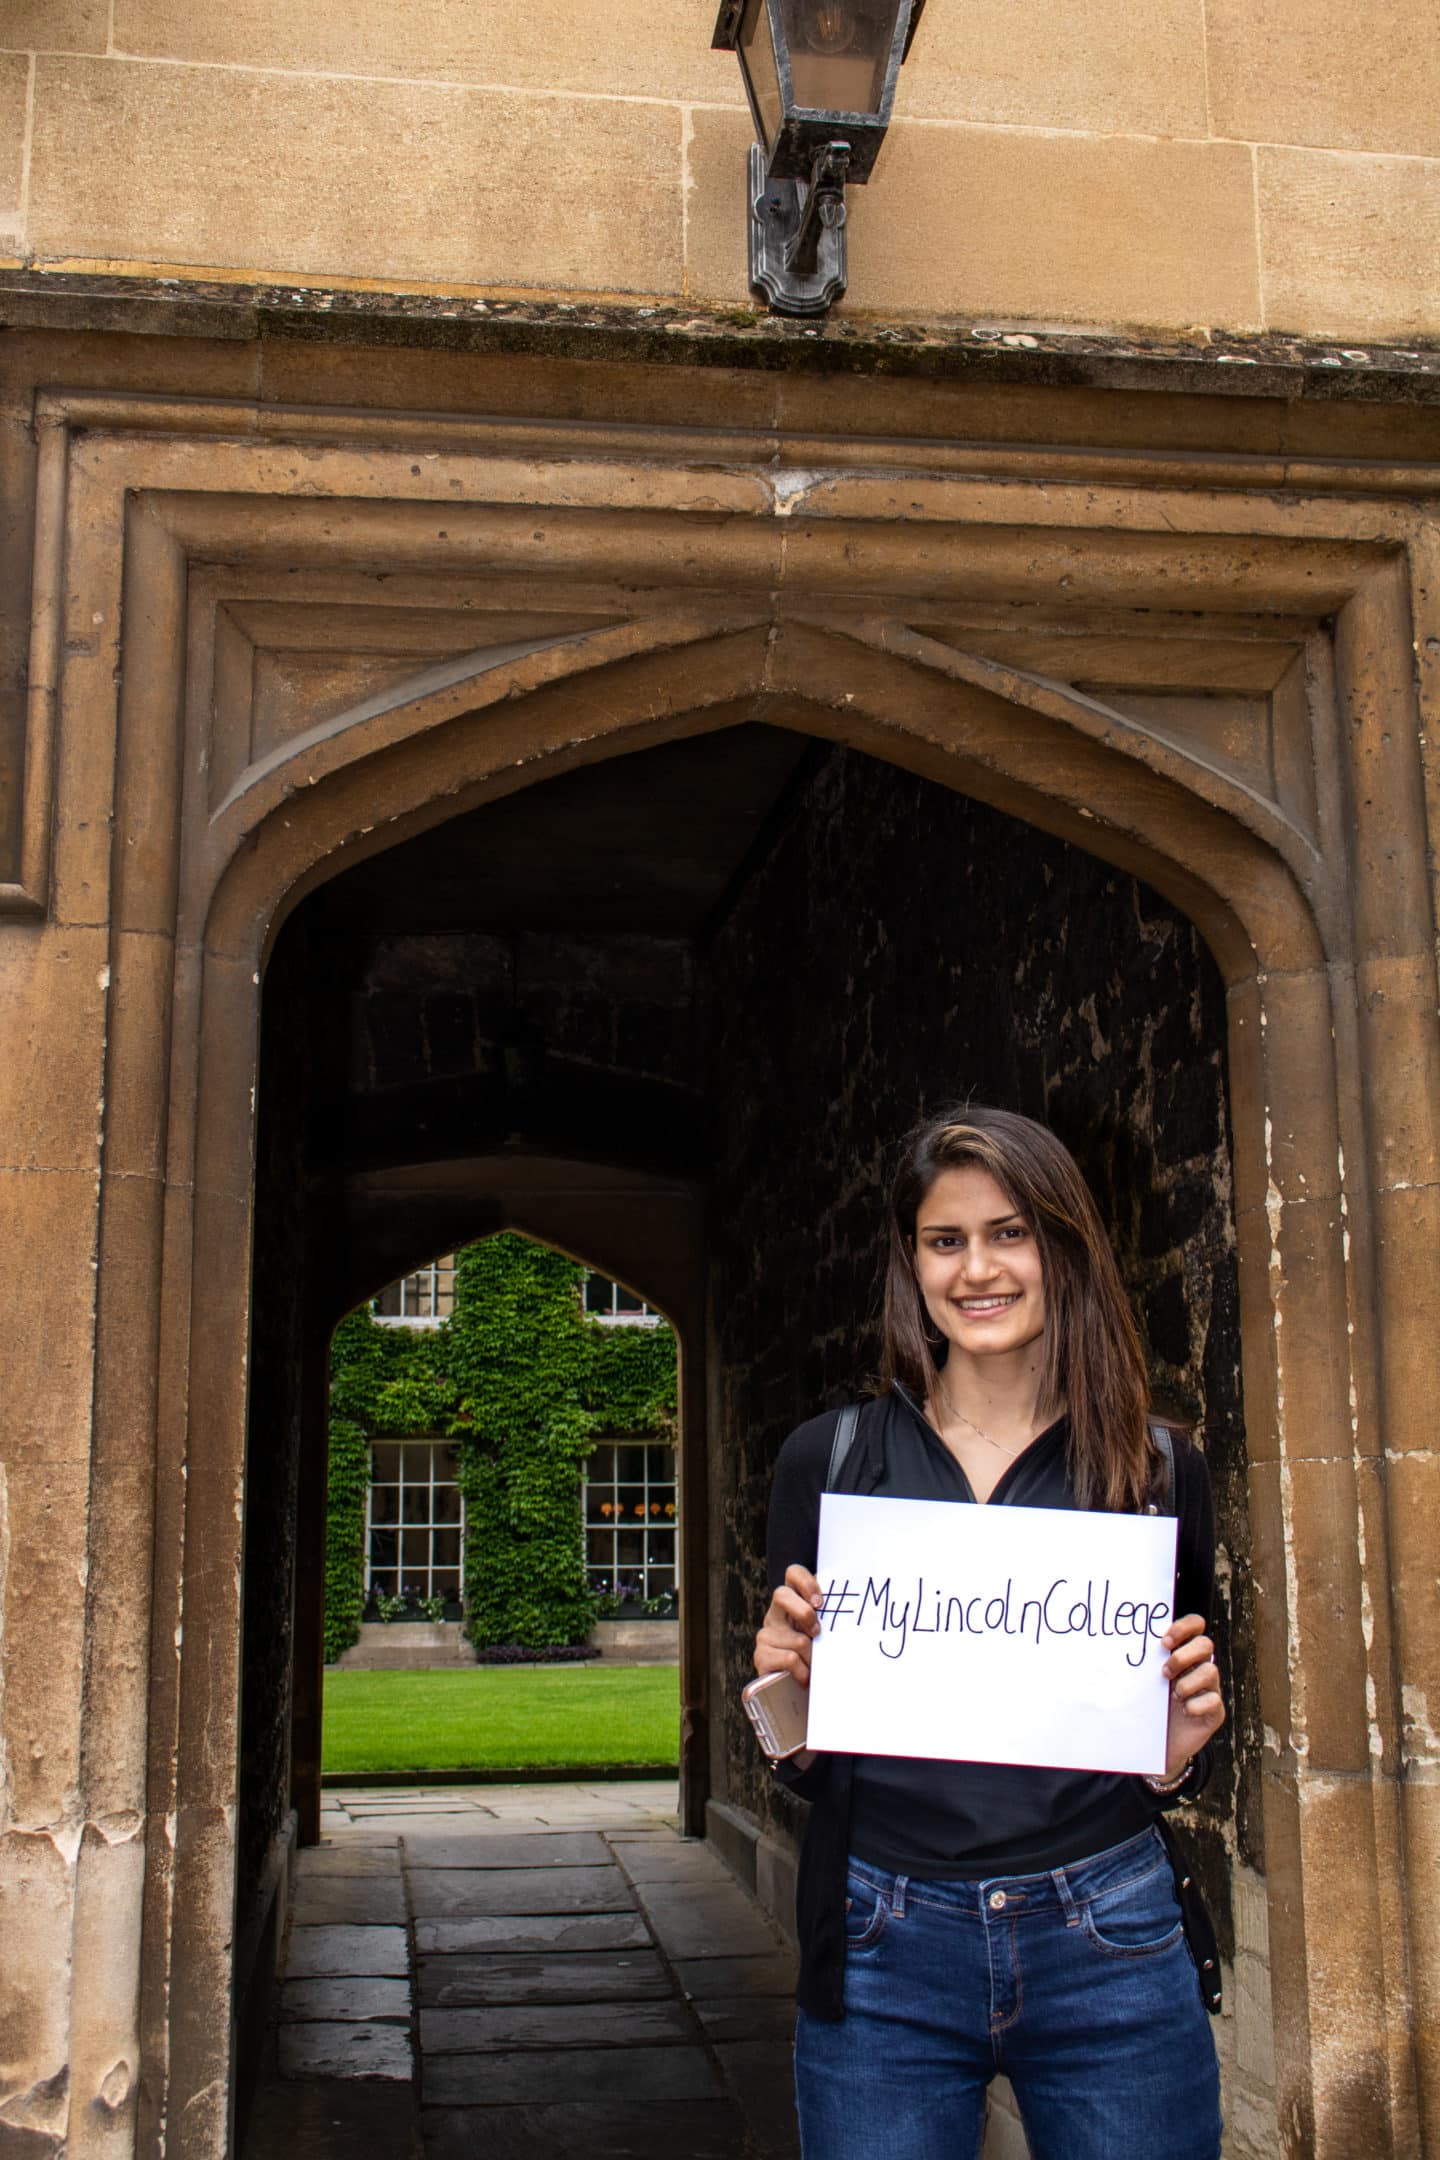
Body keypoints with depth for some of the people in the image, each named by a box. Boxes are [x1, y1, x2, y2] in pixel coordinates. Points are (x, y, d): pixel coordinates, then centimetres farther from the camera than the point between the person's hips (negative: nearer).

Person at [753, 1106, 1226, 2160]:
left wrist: (1181, 1744, -10)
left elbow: (1177, 1781, 11)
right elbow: (801, 1767, 8)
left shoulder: (1160, 1468, 2)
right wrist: (788, 1687, -13)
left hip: (1107, 1944, 0)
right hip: (883, 1953, 0)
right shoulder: (830, 1459, 1)